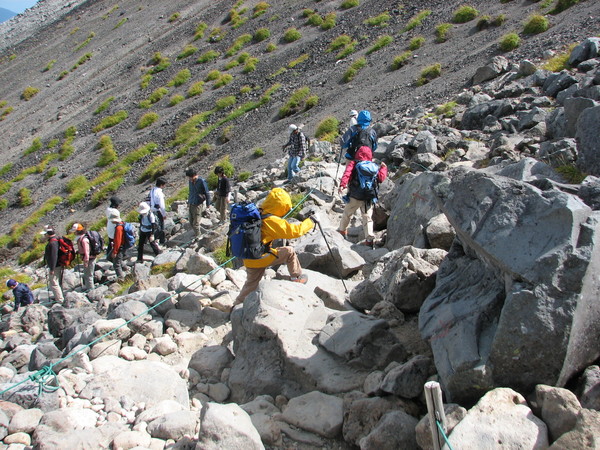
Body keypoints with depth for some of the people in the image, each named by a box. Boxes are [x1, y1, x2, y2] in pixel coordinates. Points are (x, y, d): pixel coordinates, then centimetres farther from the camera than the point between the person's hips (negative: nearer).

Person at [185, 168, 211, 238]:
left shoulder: (201, 181, -14)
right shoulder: (191, 182, 5)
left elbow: (207, 193, -7)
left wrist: (208, 204, -3)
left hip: (197, 205, -7)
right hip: (191, 204, 7)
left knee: (196, 222, -2)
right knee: (191, 221, 12)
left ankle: (197, 236, 12)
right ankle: (195, 233, 28)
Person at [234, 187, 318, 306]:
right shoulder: (273, 221, -19)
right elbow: (294, 231, -16)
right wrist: (311, 221, -6)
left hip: (248, 259, 8)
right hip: (260, 258, -8)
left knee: (251, 284, 25)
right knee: (289, 252, 4)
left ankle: (237, 305, 31)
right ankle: (297, 277, 17)